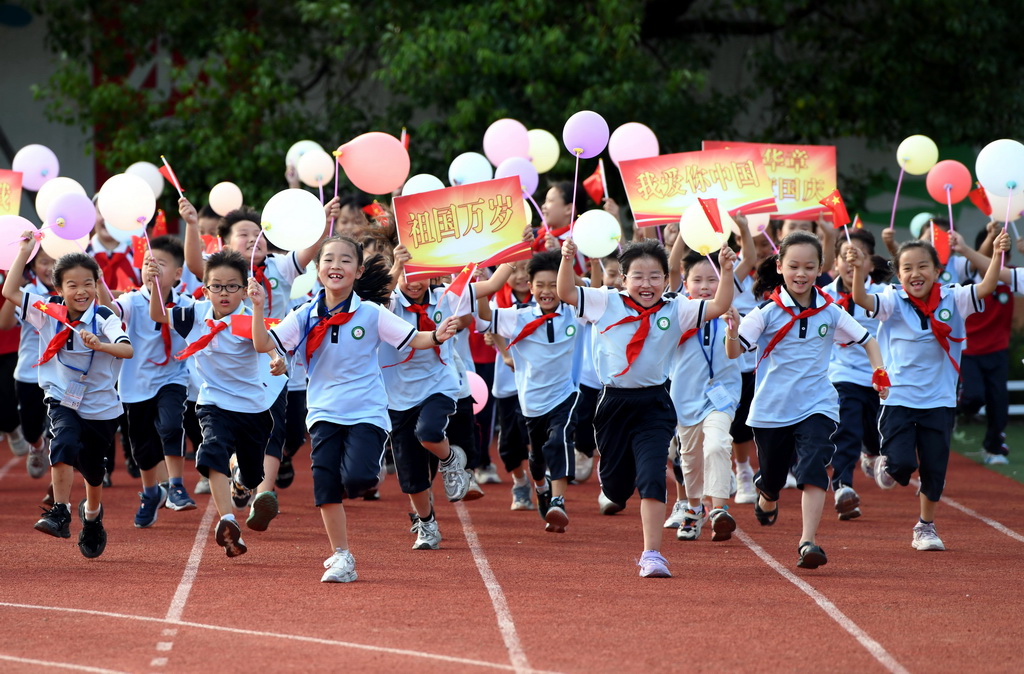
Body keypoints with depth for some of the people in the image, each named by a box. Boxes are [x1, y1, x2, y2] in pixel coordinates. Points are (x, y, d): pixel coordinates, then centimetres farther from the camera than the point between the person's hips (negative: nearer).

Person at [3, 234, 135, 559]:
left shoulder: (104, 318, -17)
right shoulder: (48, 311, -5)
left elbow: (128, 349, -32)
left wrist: (99, 346, -51)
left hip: (100, 406, -1)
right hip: (61, 399, 1)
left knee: (93, 469, 14)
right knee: (65, 444, -29)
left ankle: (92, 514, 44)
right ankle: (60, 513, -30)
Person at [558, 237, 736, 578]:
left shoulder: (675, 310, 2)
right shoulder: (607, 303, 2)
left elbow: (718, 307, -3)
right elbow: (566, 293, 2)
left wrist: (726, 271, -16)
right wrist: (567, 259, -13)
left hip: (654, 405, -1)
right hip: (614, 403, 1)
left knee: (652, 479, -15)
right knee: (616, 488, 14)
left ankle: (652, 555, -11)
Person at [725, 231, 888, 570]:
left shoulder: (830, 312, 0)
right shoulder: (768, 312, -8)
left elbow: (868, 341, 11)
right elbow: (735, 351, -16)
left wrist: (880, 373, -5)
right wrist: (731, 334, -38)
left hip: (816, 405, 0)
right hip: (771, 410, 0)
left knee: (813, 470, -20)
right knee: (772, 477, 14)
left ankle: (808, 541, -22)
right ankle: (766, 501, 50)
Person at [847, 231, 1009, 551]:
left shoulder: (951, 299, -1)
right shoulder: (893, 302, -6)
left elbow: (985, 288, -13)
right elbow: (862, 299, -22)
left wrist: (997, 254, -27)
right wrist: (857, 269, -39)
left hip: (939, 400, 2)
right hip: (898, 398, -2)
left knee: (935, 468, 5)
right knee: (902, 463, -12)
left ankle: (926, 526, 23)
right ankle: (887, 465, 25)